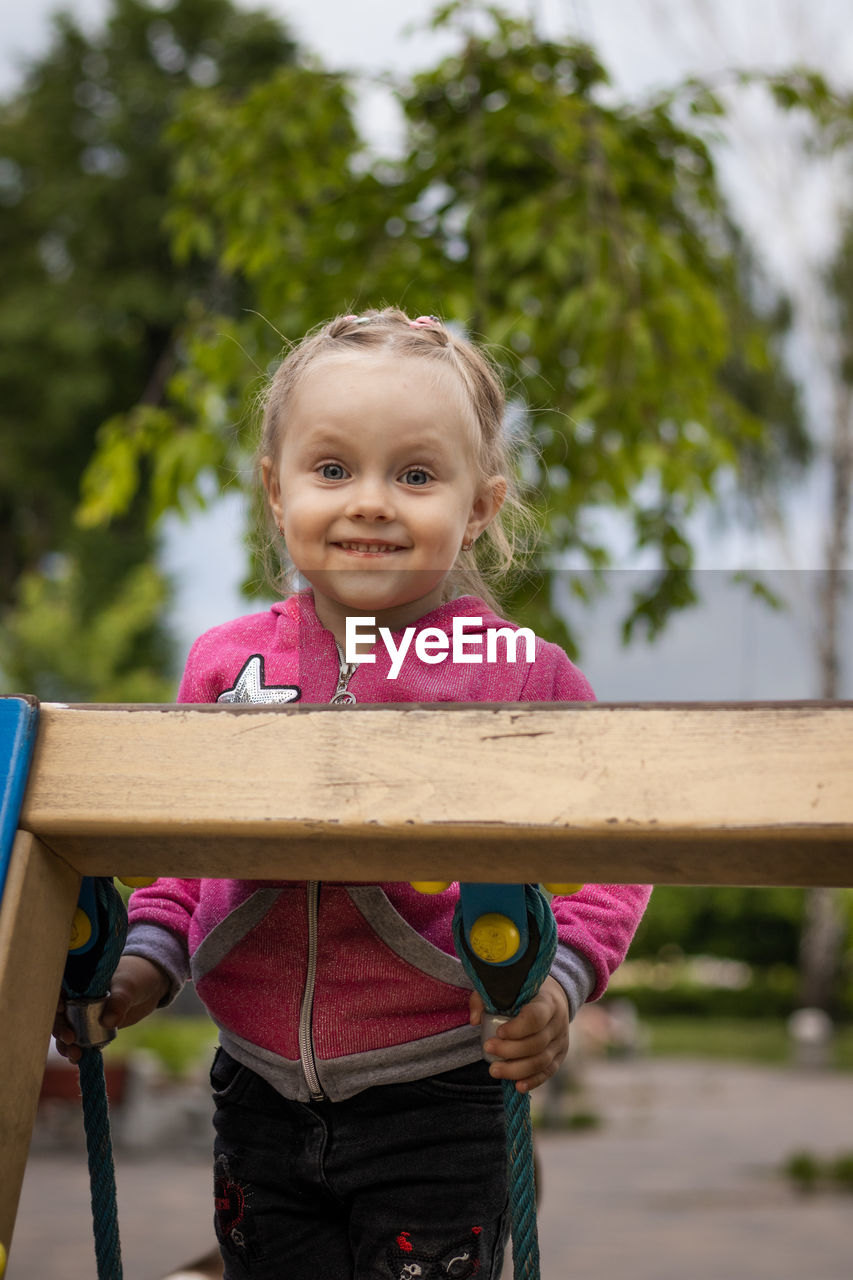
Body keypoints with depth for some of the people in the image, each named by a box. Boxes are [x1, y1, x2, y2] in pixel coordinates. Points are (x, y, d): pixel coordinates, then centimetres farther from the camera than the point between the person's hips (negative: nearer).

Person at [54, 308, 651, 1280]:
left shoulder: (524, 676, -9)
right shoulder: (225, 662, 2)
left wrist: (558, 977, -19)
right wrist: (146, 957, -1)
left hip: (439, 1102, -3)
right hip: (260, 1093, 3)